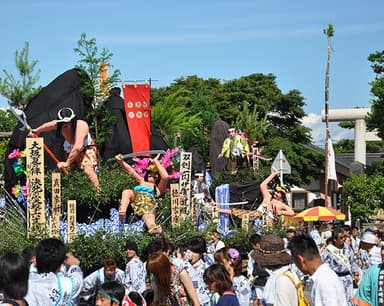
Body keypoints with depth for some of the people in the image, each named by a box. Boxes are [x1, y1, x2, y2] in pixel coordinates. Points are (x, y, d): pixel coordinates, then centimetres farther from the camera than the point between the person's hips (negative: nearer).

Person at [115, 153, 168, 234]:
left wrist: (156, 162, 16)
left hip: (149, 200, -3)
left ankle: (152, 228, -72)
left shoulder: (159, 188, 31)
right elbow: (130, 171, 35)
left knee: (148, 214, -38)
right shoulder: (142, 182, 44)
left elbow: (165, 177, 11)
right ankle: (122, 212, -58)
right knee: (127, 192, -32)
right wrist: (121, 161, 19)